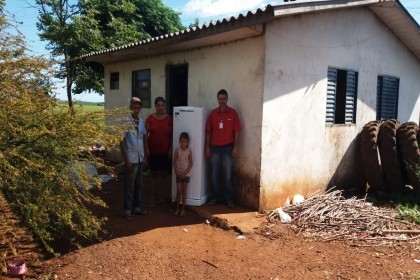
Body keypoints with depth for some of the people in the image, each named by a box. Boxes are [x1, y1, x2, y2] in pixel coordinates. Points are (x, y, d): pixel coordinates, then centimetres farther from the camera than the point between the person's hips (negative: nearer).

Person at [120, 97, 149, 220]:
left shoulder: (141, 121, 7)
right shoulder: (126, 122, -13)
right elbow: (122, 142, -13)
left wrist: (145, 156, 11)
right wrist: (126, 160, -15)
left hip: (140, 159, 6)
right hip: (131, 159, -6)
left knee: (139, 185, 16)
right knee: (130, 187, 3)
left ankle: (136, 207, 29)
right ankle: (127, 211, 15)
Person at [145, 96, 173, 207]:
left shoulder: (169, 119, 2)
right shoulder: (150, 118, 0)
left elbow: (172, 135, 5)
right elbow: (145, 134, 0)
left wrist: (171, 148, -3)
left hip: (165, 152, 0)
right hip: (153, 151, 0)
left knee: (164, 174, 7)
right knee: (154, 174, 5)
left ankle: (166, 197, 18)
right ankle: (152, 199, 12)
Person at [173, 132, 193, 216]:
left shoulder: (189, 151, -6)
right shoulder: (177, 150, -4)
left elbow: (191, 164, -5)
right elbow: (174, 162, -2)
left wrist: (185, 173, -13)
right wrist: (176, 172, -10)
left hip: (186, 174, -1)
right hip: (178, 174, 1)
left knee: (184, 191, 7)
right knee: (178, 191, 2)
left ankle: (183, 209, 14)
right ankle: (177, 208, 13)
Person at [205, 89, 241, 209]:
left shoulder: (233, 113, -2)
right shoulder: (213, 113, 4)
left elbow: (236, 131, -2)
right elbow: (208, 131, 6)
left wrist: (235, 147, -7)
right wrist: (207, 147, 2)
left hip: (228, 147, -2)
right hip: (214, 147, 2)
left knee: (227, 174, 3)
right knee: (214, 174, 8)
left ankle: (229, 199, 12)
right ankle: (215, 197, 20)